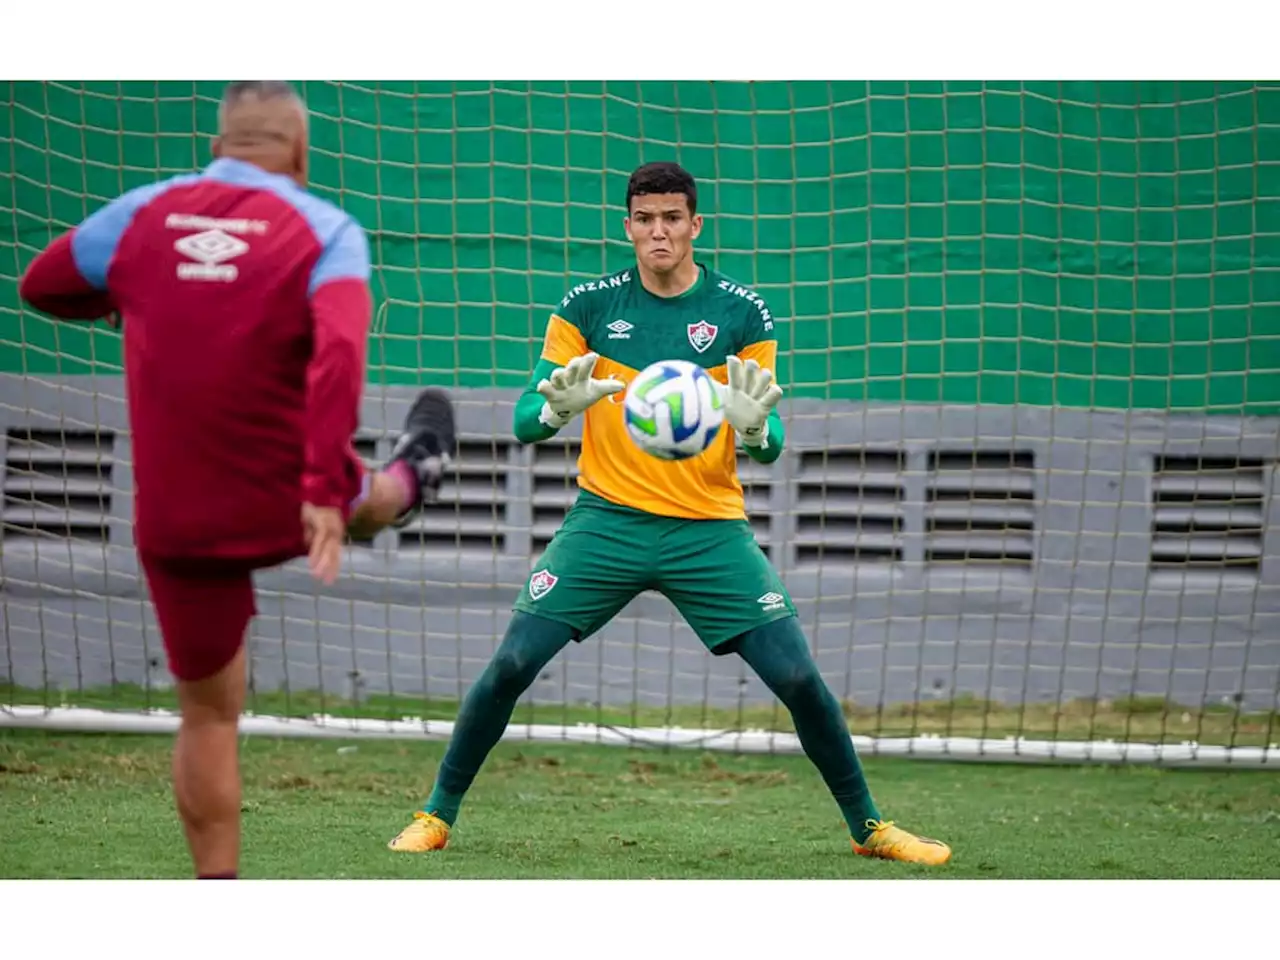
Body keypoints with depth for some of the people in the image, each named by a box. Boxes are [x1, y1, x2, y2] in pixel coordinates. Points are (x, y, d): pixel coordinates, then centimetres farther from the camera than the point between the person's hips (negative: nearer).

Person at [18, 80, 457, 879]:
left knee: (208, 714, 14)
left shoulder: (142, 212, -1)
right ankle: (411, 480, 69)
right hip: (292, 502, -1)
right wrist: (324, 491, -29)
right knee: (360, 499, 36)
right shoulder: (326, 231, -10)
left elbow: (42, 286, 14)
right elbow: (340, 352, -26)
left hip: (174, 523, 1)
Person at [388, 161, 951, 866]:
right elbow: (525, 420, 0)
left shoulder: (742, 312, 0)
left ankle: (868, 827, 9)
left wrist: (754, 425, -26)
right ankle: (437, 814, 5)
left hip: (710, 530, 0)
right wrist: (559, 407, -24)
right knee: (511, 664, -11)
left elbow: (772, 443, -1)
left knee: (798, 679, -8)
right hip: (606, 521, 0)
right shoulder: (588, 305, 1)